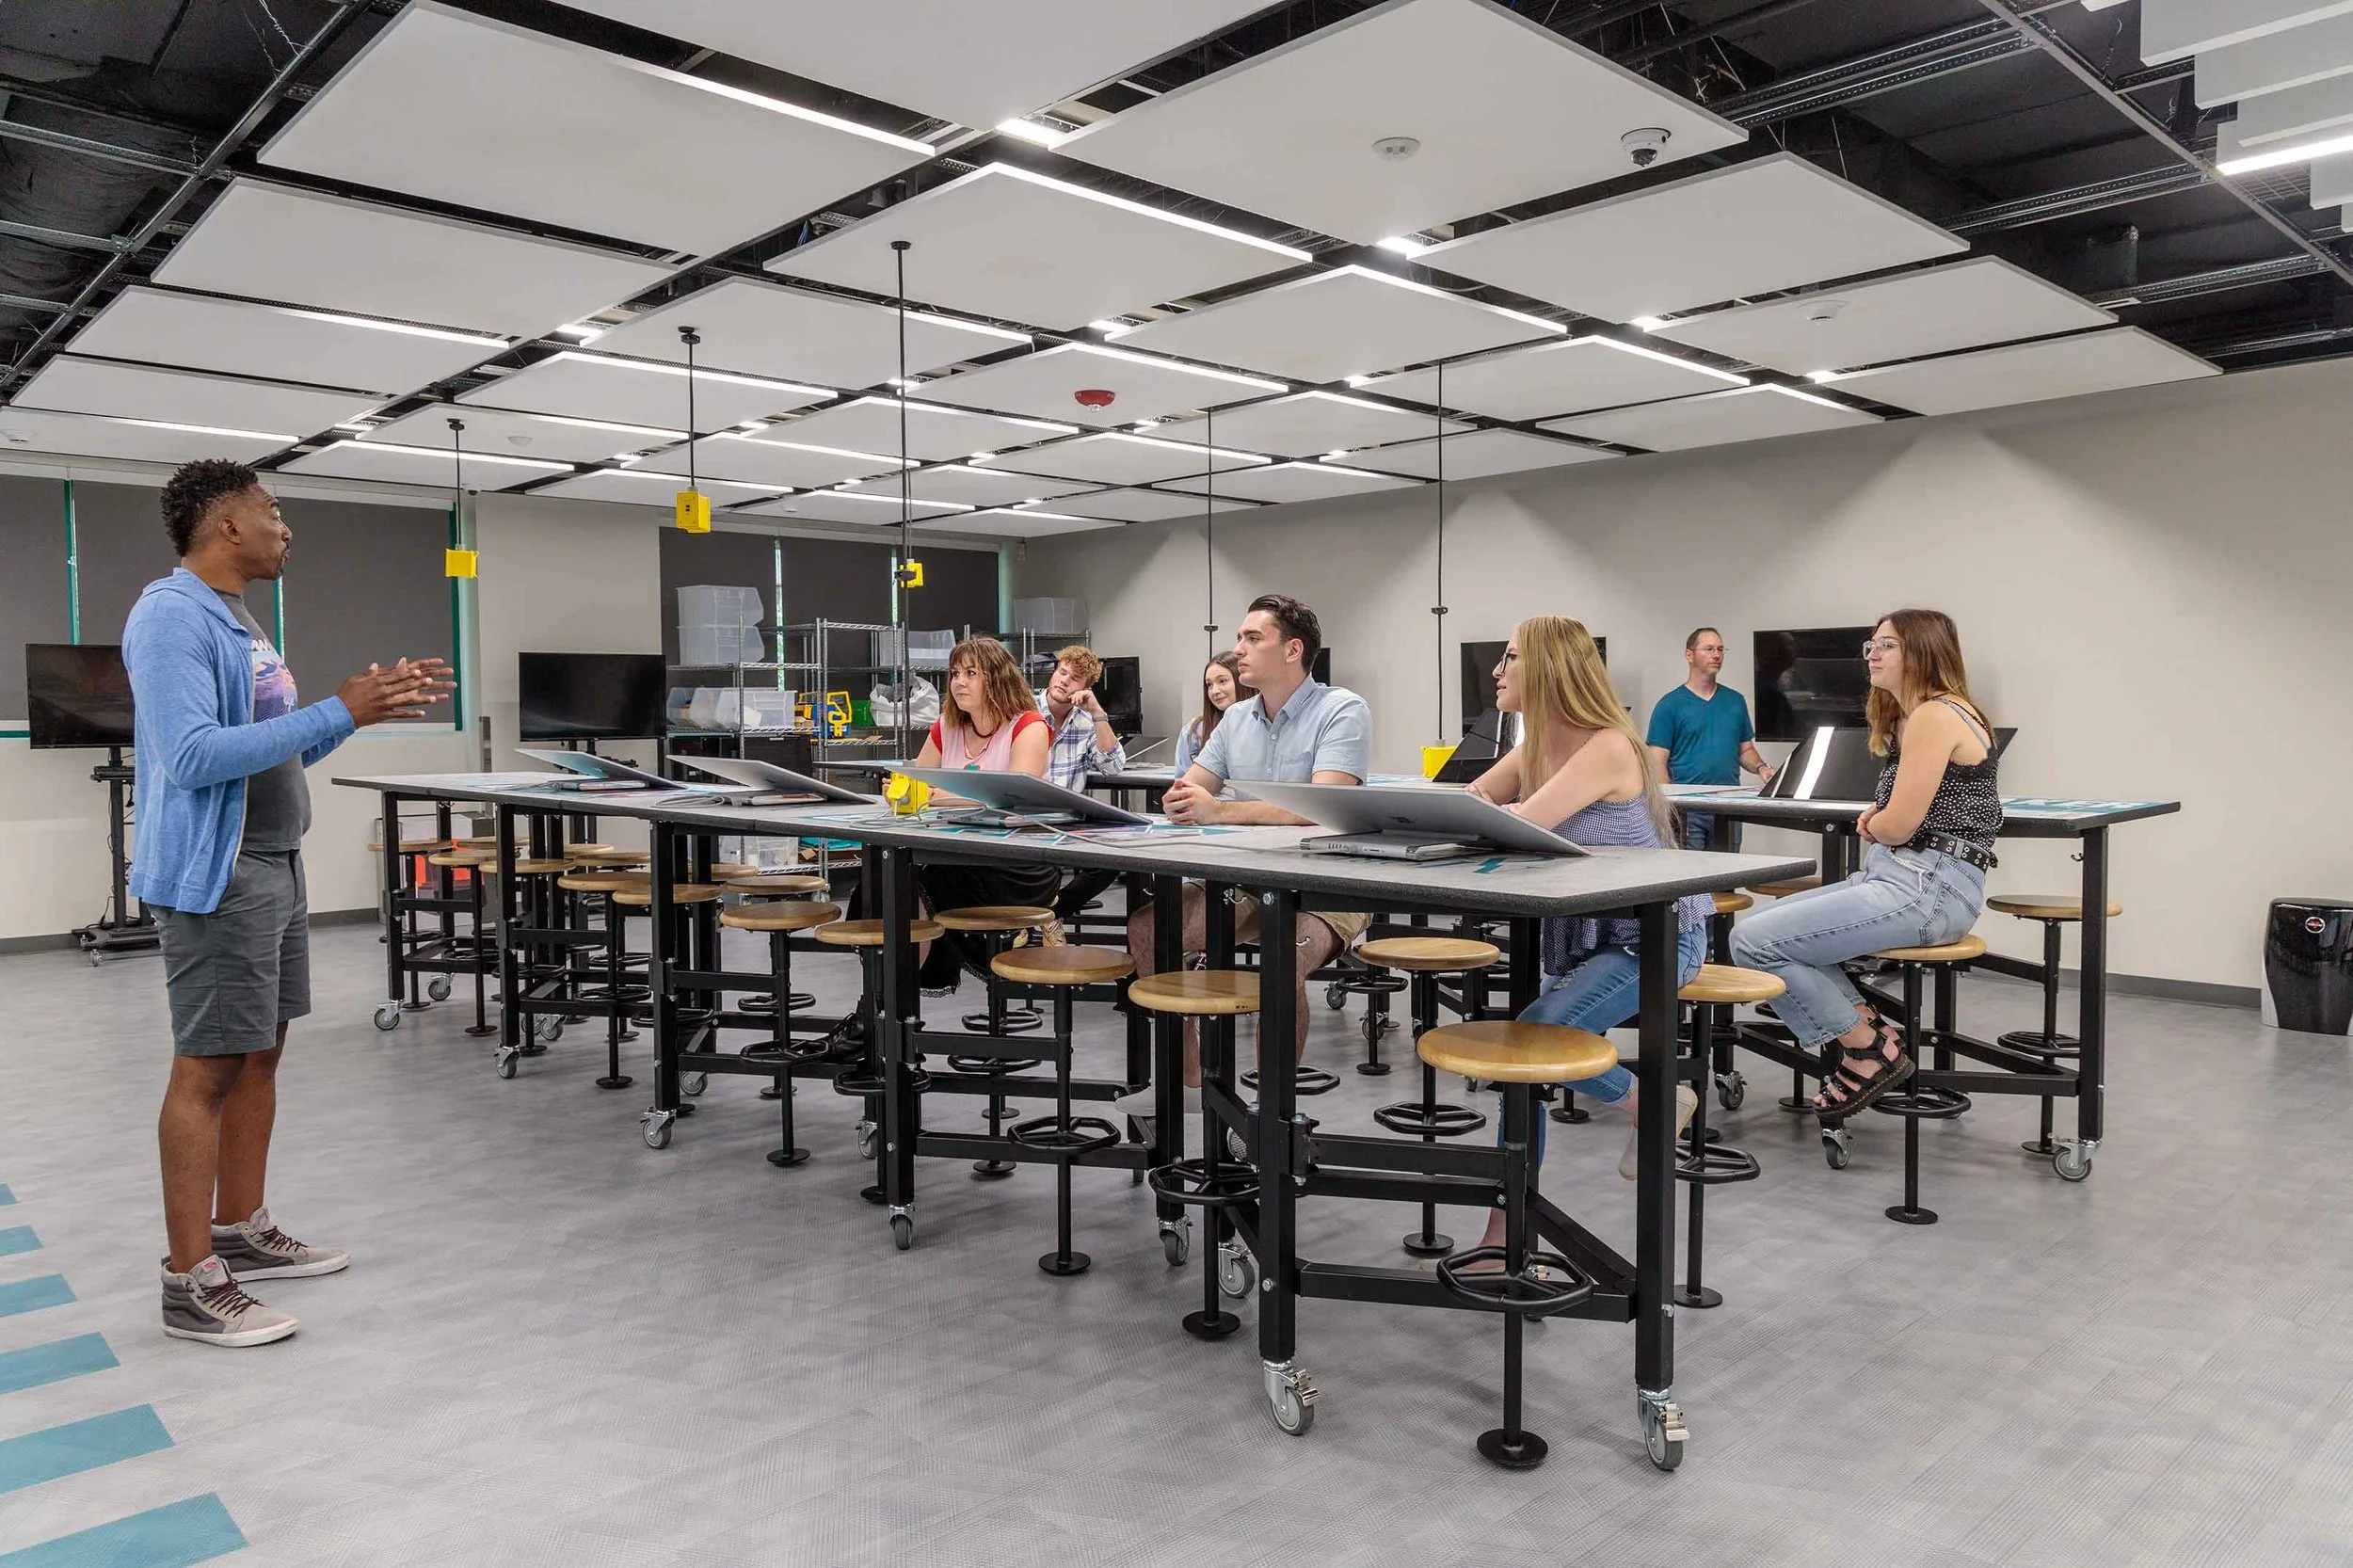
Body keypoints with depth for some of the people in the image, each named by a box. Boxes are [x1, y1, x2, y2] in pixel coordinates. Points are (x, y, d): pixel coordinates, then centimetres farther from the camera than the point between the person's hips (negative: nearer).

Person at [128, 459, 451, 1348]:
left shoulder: (236, 619, 16)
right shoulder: (171, 616, -15)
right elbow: (193, 756, -26)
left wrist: (375, 703, 8)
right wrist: (339, 712, -26)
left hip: (276, 868, 10)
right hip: (216, 877, -10)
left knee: (260, 1052, 15)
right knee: (208, 1067, -5)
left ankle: (243, 1234, 27)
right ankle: (191, 1284, 3)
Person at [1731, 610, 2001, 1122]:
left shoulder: (1935, 715, -14)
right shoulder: (1912, 716, 18)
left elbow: (1898, 826, -18)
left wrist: (1873, 825, 4)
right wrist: (1879, 818, 3)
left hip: (1927, 887, -11)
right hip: (1895, 875, 11)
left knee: (1753, 941, -16)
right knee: (1762, 922, 11)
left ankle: (1868, 1050, -2)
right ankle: (1867, 1029, 6)